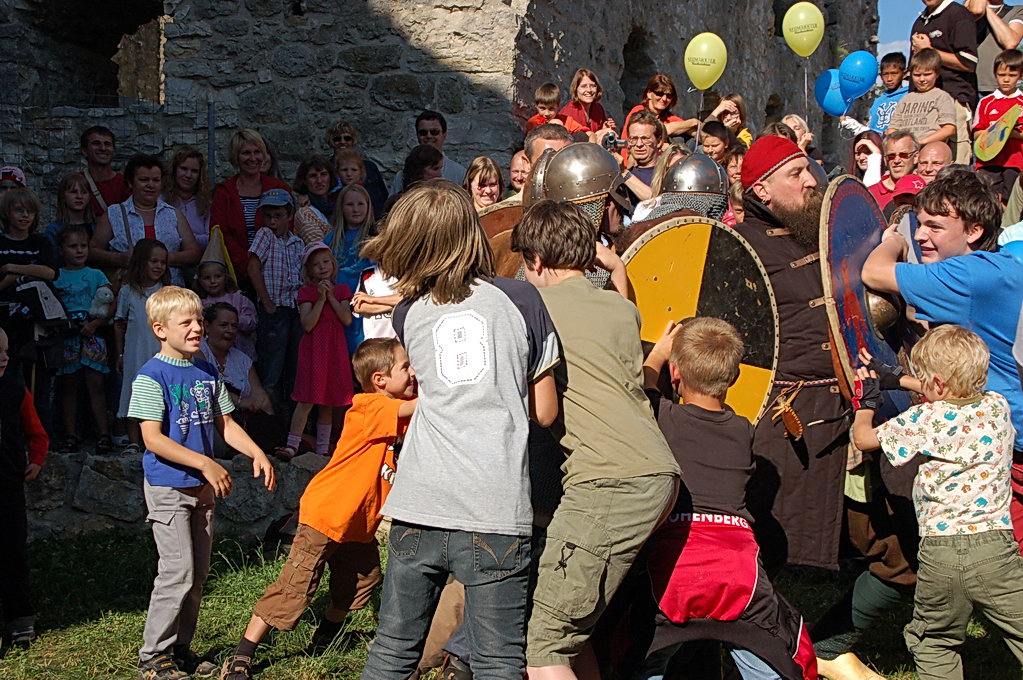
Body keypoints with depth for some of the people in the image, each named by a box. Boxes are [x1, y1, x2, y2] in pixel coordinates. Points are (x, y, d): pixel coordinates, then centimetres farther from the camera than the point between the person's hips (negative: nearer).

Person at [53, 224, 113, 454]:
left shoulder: (96, 275, 8)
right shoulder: (55, 277, 8)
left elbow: (110, 307, 2)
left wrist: (95, 323, -13)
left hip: (91, 338, -1)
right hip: (65, 338, 1)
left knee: (96, 385, -4)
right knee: (68, 387, 5)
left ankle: (103, 433, -2)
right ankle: (70, 436, 9)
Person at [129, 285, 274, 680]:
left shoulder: (207, 373, 9)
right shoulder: (151, 377, -13)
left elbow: (225, 424, 14)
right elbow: (152, 439, -18)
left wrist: (258, 454, -1)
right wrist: (205, 463, -24)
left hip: (203, 486, 7)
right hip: (168, 487, -7)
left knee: (198, 573, 11)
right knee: (178, 573, -9)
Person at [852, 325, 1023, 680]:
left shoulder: (924, 419, -6)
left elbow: (863, 438, 6)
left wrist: (866, 403, 27)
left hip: (939, 553, -2)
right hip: (994, 545, 2)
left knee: (934, 643, 17)